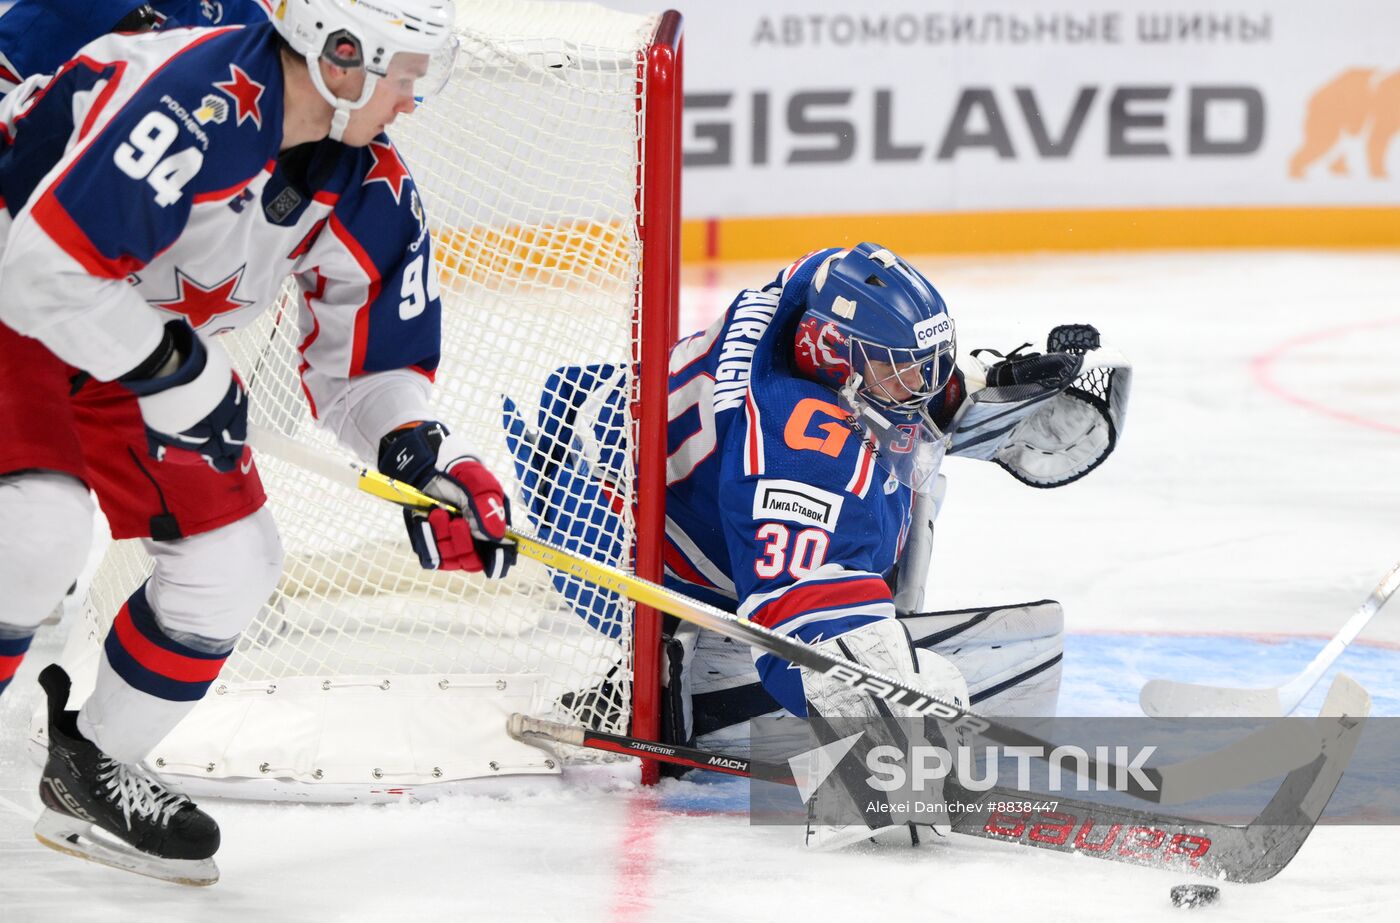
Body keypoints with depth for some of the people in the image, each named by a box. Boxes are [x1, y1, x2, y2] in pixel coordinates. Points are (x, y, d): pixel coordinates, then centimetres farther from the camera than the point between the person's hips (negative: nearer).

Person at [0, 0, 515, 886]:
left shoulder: (368, 187, -6)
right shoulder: (196, 106, -34)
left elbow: (365, 358, 5)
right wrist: (179, 373, -28)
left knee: (231, 558, 2)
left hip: (149, 336, 9)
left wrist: (425, 455, -15)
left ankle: (93, 772, 20)